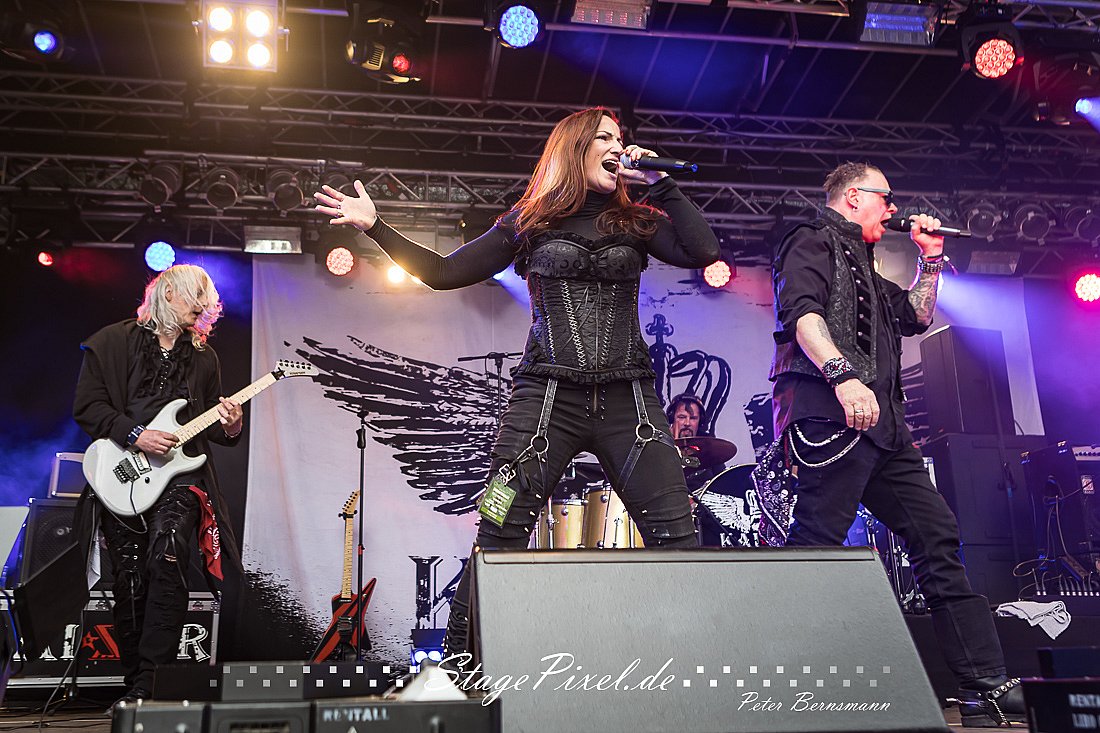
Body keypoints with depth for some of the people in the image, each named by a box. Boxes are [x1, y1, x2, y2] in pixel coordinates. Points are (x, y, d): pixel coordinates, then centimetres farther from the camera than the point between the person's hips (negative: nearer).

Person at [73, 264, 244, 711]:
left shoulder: (203, 356, 14)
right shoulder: (111, 342, 4)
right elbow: (86, 406, -2)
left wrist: (229, 427, -4)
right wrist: (135, 435, -13)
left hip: (180, 475, 1)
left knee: (166, 564, -20)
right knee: (130, 583, 2)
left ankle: (149, 686, -15)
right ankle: (134, 682, 18)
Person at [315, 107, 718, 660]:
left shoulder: (636, 223, 15)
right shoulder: (530, 221, 11)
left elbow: (705, 251, 0)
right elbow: (444, 273, 11)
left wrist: (660, 183, 3)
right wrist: (375, 227, 6)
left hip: (628, 399, 2)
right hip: (548, 396, -2)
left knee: (674, 536, -5)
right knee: (499, 535, -7)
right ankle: (457, 656, 5)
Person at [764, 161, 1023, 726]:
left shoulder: (862, 268, 33)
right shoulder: (814, 241, 6)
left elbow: (916, 317, 40)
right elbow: (801, 312, -13)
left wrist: (930, 258, 32)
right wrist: (842, 372, -27)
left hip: (880, 424, 10)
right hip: (828, 411, -10)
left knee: (937, 536, 5)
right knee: (817, 541, -16)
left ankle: (987, 687, 8)